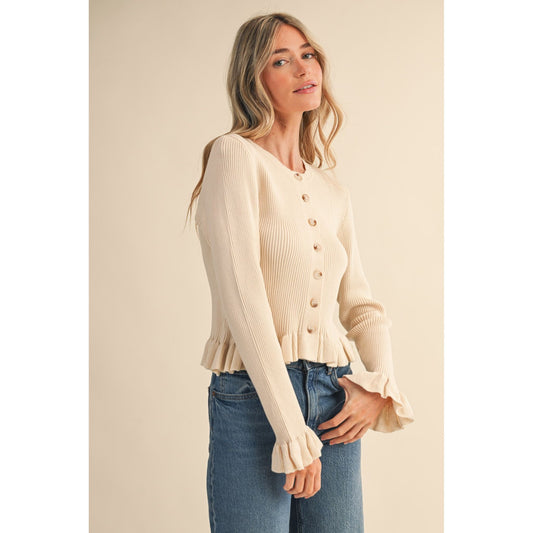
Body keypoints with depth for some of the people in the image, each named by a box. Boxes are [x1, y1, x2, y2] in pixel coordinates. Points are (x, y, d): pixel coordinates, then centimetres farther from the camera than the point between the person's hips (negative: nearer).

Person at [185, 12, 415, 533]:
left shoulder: (334, 191, 12)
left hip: (335, 400, 6)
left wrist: (381, 386, -3)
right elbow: (242, 299, -15)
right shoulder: (235, 155, -7)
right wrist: (292, 432, -16)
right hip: (256, 398, -5)